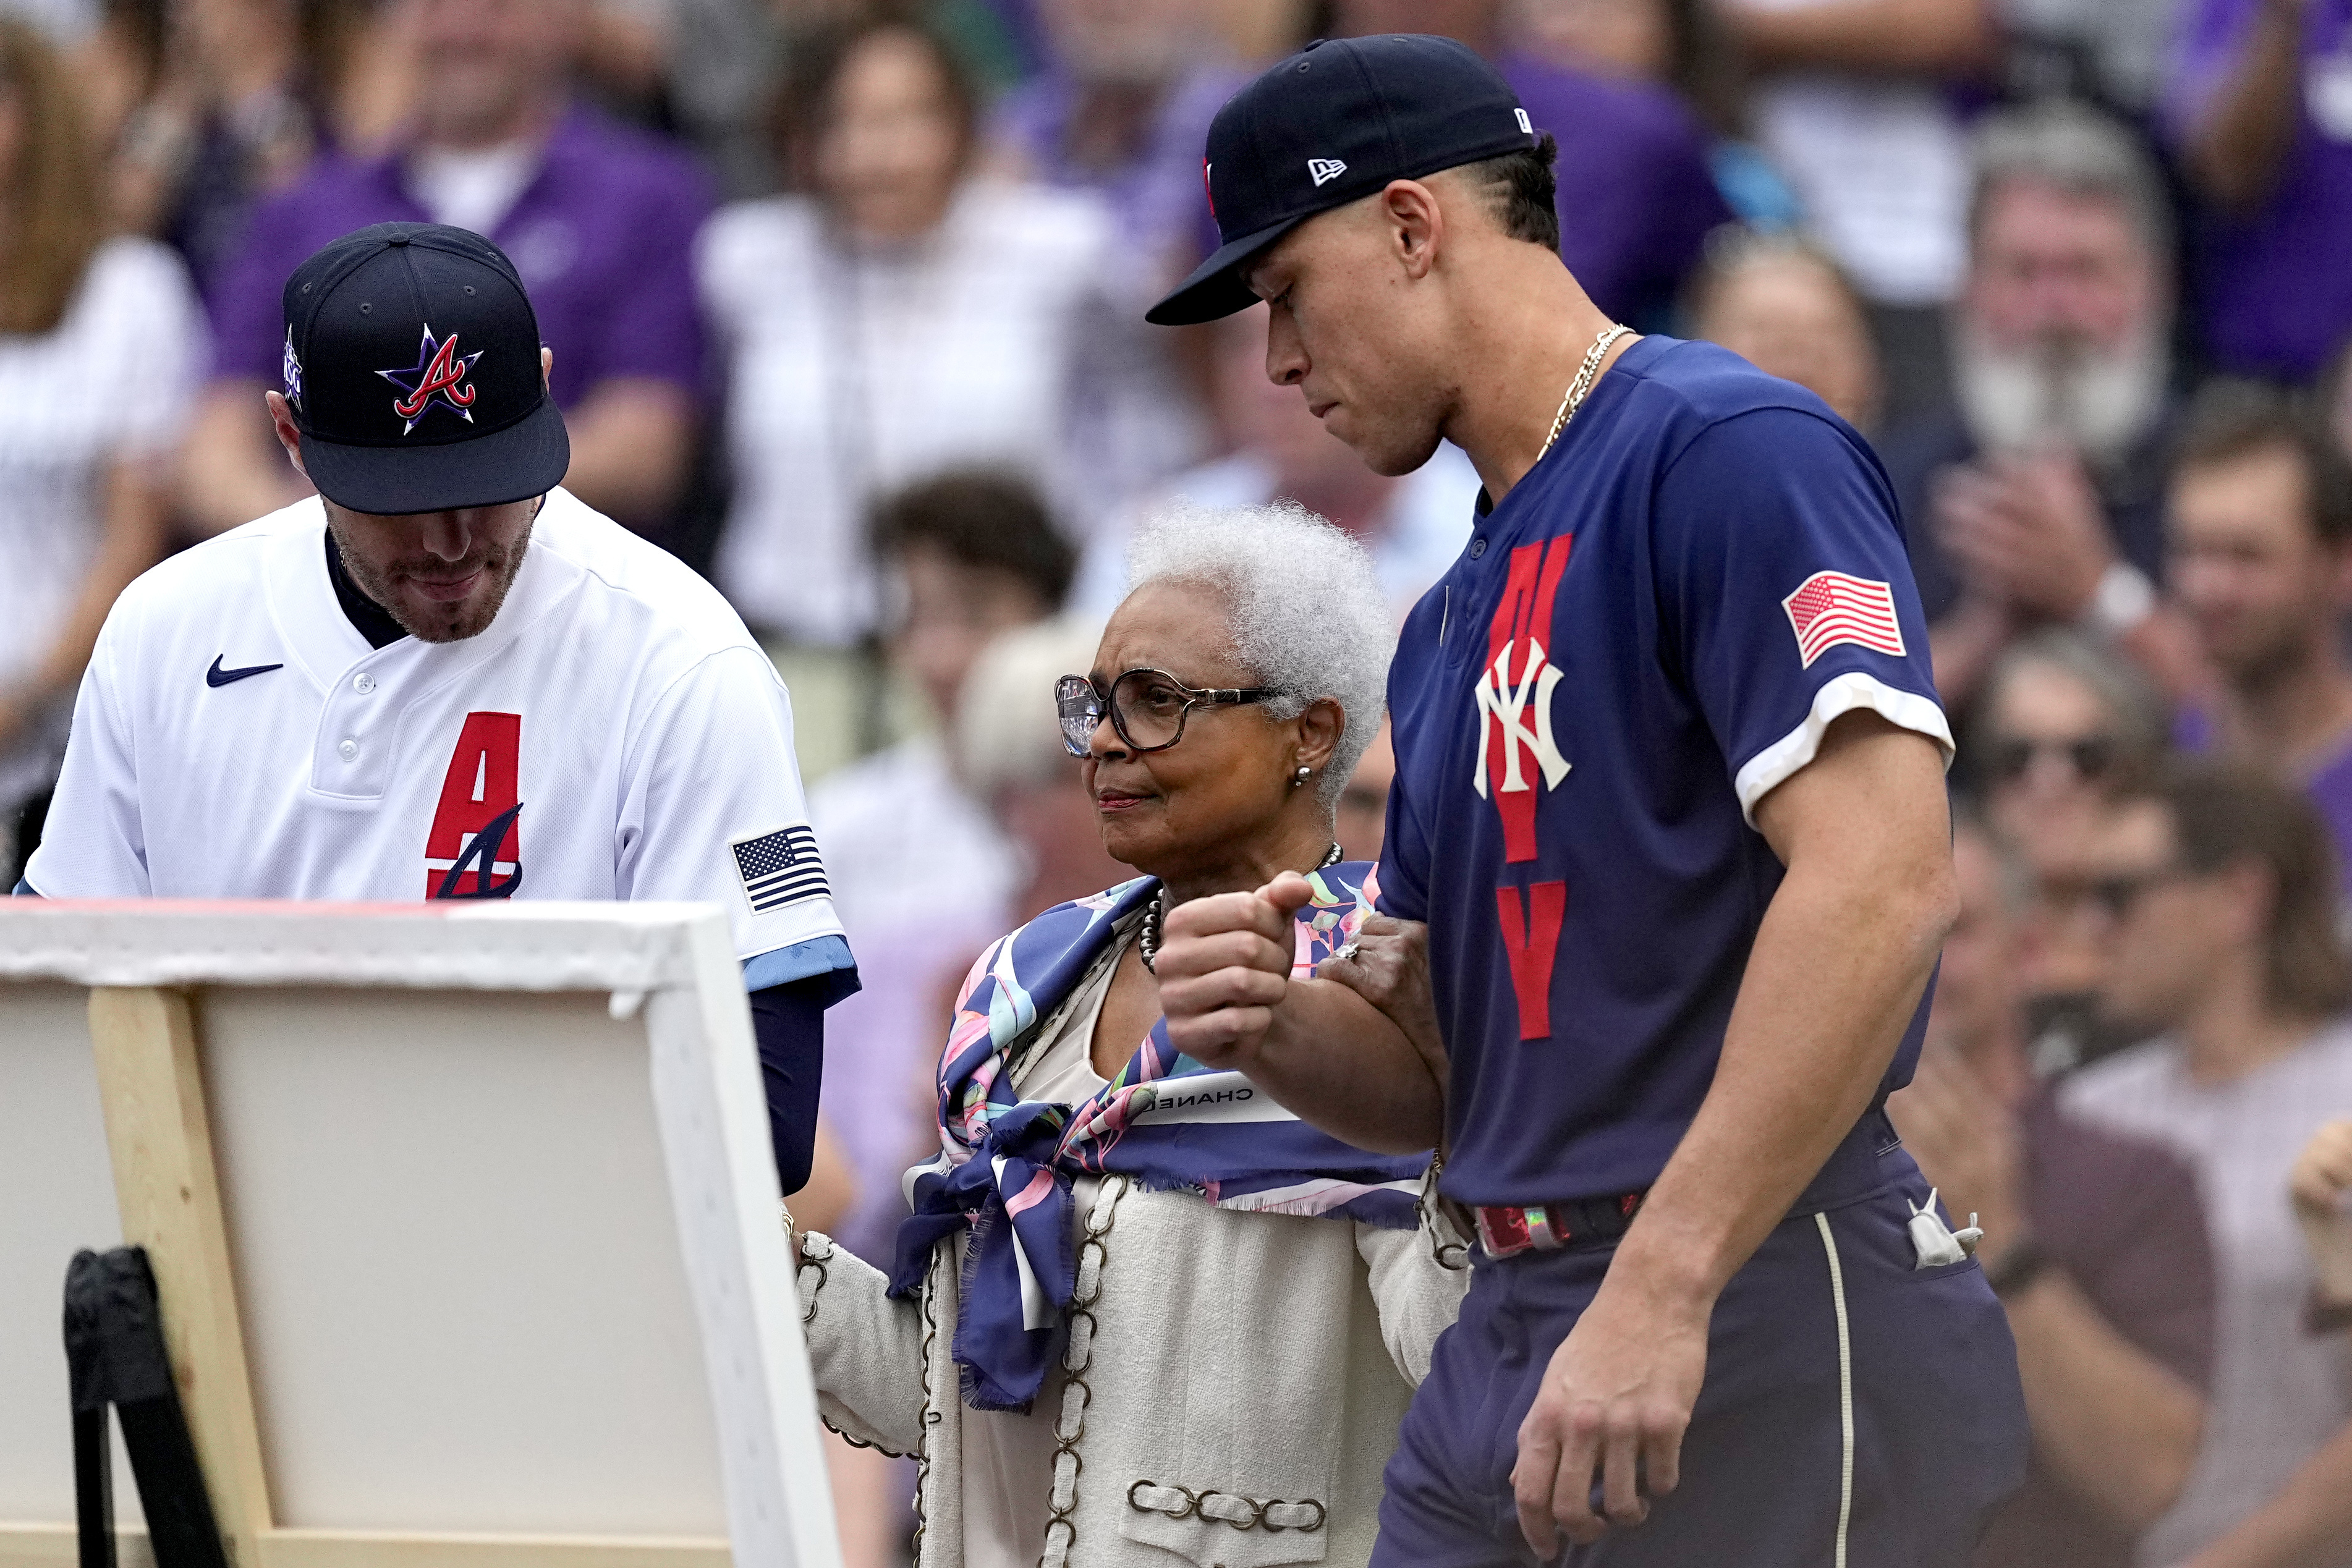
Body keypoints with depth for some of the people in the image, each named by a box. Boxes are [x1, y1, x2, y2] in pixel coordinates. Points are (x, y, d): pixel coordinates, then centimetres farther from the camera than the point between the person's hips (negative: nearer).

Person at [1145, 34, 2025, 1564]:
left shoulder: (1726, 449, -8)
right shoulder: (1456, 620, 21)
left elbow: (1881, 880, -21)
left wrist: (1659, 1293, -25)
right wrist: (1278, 1027, 2)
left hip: (1758, 1325, -8)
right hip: (1513, 1341, 8)